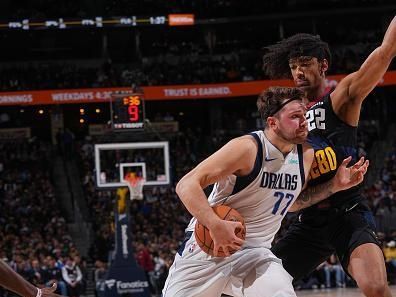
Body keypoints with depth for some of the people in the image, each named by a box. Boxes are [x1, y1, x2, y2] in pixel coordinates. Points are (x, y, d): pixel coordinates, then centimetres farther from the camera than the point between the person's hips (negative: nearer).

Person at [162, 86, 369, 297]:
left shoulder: (306, 155, 1)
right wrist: (215, 225, -36)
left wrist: (334, 186, 8)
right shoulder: (247, 148, -20)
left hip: (255, 251, 4)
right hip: (208, 244, -4)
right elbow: (186, 185, -23)